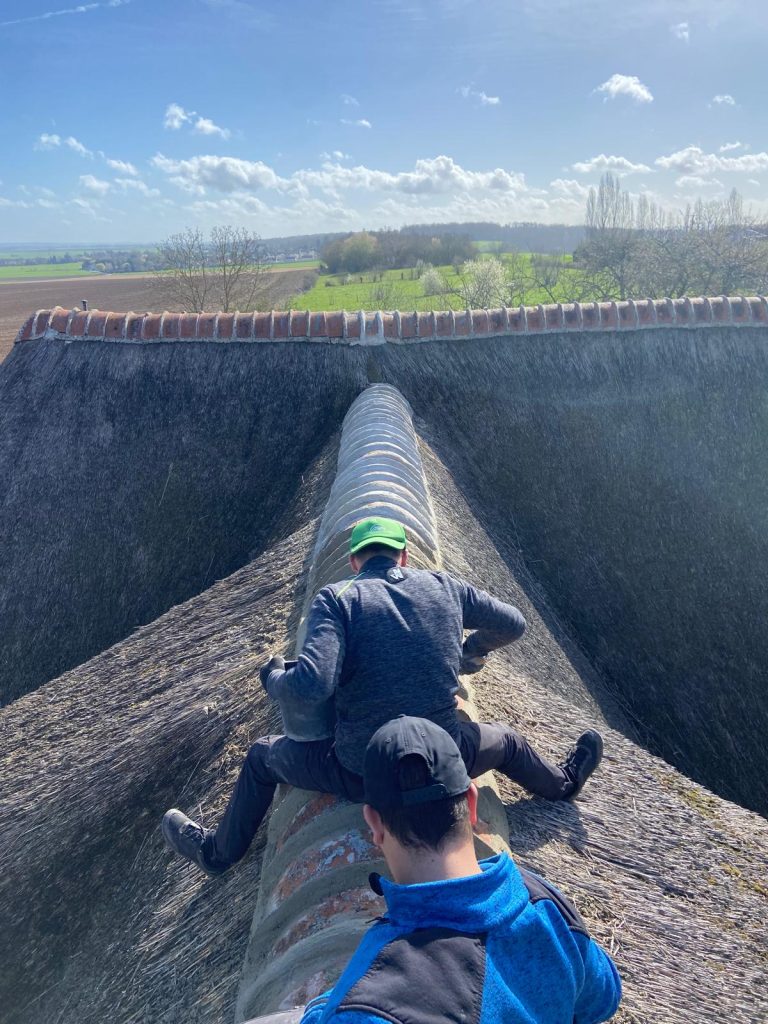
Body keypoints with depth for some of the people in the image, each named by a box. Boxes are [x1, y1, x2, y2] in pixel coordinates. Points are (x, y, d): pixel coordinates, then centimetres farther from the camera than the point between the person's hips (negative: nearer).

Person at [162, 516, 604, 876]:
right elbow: (513, 623, 13)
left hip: (361, 774, -2)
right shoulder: (443, 586, 0)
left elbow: (311, 685, -24)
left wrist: (274, 678, -1)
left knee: (262, 755, 26)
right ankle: (563, 783, 62)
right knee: (505, 738, 37)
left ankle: (217, 850, 46)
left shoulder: (337, 598, -11)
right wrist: (467, 651, 32)